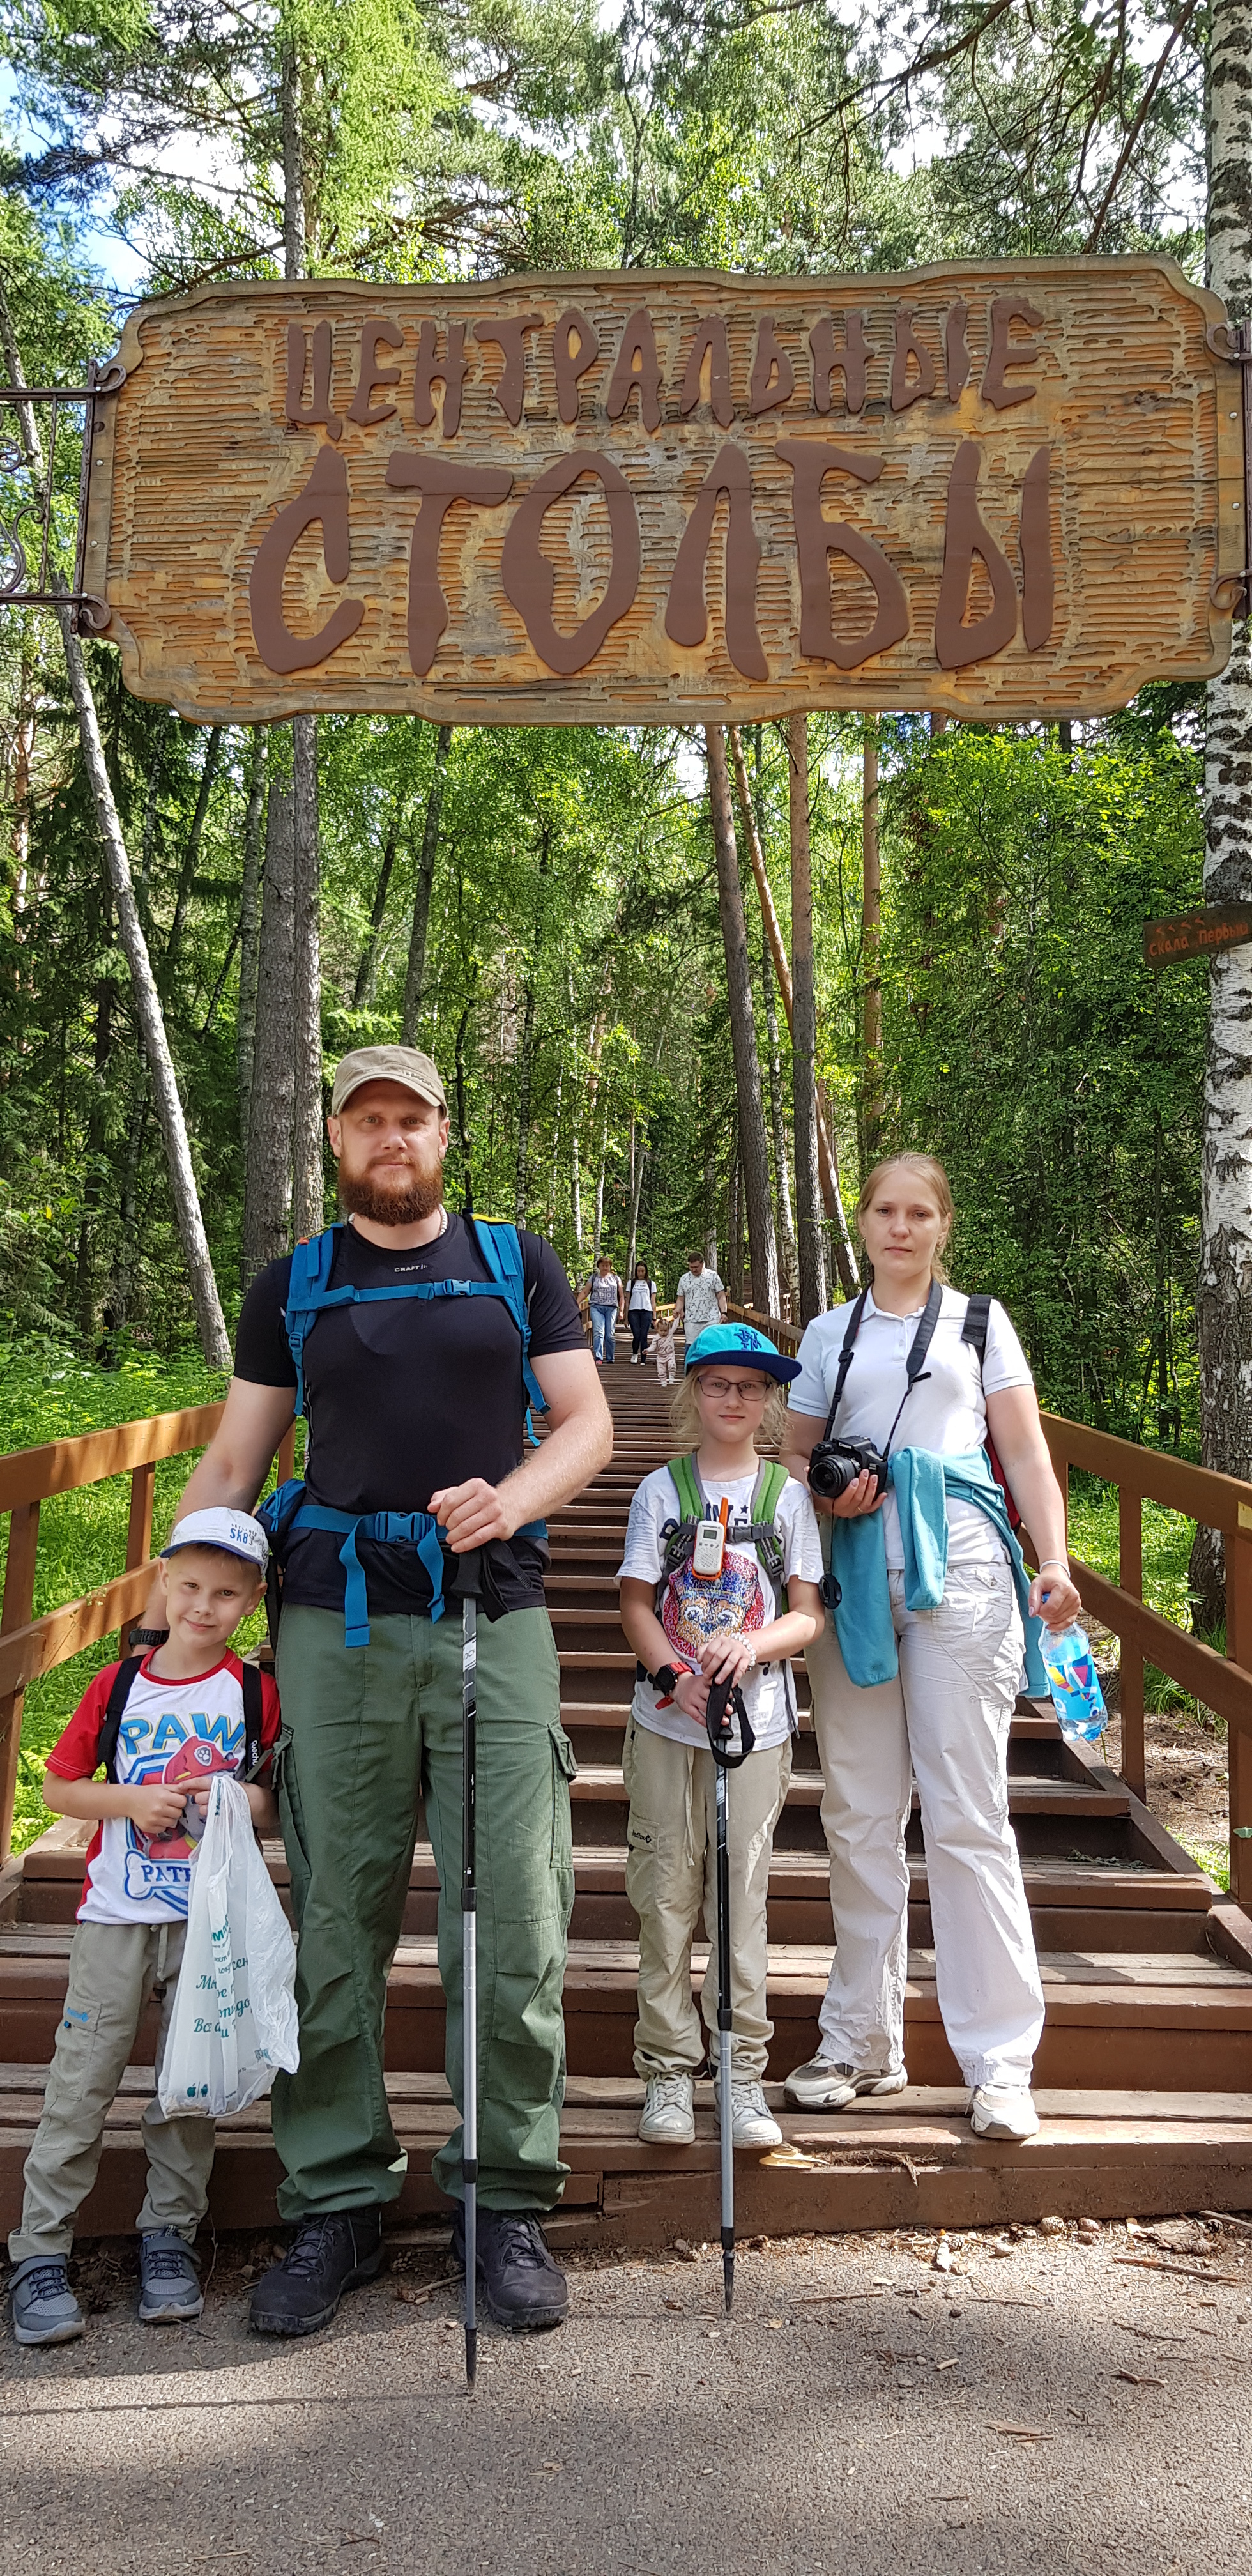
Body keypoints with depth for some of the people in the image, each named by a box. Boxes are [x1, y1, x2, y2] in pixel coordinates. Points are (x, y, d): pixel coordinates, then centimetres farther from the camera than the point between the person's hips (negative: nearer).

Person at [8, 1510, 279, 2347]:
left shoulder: (257, 1694, 0)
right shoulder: (120, 1684, 1)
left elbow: (284, 1808, 6)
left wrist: (248, 1799, -16)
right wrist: (130, 1801, -11)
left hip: (211, 1923, 0)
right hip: (116, 1914, 0)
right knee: (82, 2083, 0)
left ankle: (169, 2238, 21)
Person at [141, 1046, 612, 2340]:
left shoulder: (516, 1264, 13)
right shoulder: (290, 1289, 13)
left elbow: (587, 1421, 7)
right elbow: (230, 1467, 12)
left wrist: (511, 1498, -13)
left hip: (493, 1621, 0)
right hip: (336, 1631, 1)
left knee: (515, 1925, -2)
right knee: (334, 1928, 3)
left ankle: (506, 2203, 13)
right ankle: (335, 2207, 17)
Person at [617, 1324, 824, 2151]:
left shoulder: (788, 1495, 6)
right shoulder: (662, 1489, 5)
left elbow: (809, 1616, 3)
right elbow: (637, 1602, 2)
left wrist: (754, 1645, -17)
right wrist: (676, 1674, -14)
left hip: (758, 1719, 0)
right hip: (667, 1719, 0)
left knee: (742, 1895, 2)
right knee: (667, 1894, 3)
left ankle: (743, 2074, 12)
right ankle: (668, 2069, 14)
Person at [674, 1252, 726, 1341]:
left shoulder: (713, 1276, 3)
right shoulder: (684, 1279, 9)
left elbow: (721, 1296, 4)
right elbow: (681, 1299, 14)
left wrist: (723, 1313, -9)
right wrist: (678, 1311, -6)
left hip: (712, 1320, -2)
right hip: (691, 1322, 2)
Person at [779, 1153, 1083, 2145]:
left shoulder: (980, 1320, 12)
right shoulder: (830, 1335, 17)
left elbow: (1025, 1448, 6)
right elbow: (794, 1454, 18)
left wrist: (1055, 1562, -7)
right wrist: (825, 1496, -4)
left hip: (958, 1568, -2)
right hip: (855, 1571, 3)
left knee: (967, 1815, -5)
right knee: (860, 1813, 6)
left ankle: (1001, 2060, 3)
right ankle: (863, 2042, 18)